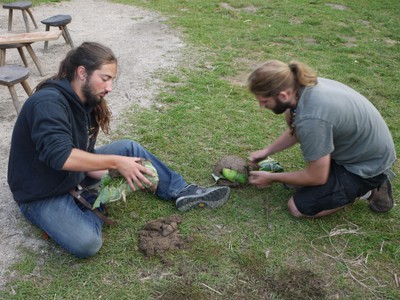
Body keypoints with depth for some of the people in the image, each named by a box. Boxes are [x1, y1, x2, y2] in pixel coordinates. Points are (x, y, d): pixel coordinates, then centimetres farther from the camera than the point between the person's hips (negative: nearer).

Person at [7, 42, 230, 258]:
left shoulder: (87, 102, 1)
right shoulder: (48, 102, -27)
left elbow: (82, 156, 0)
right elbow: (60, 156, -39)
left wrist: (112, 174, -18)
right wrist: (115, 163, -33)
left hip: (75, 176, 8)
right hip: (42, 196, -8)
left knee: (130, 148, 0)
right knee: (87, 243, -31)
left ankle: (182, 191, 4)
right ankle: (88, 204, 0)